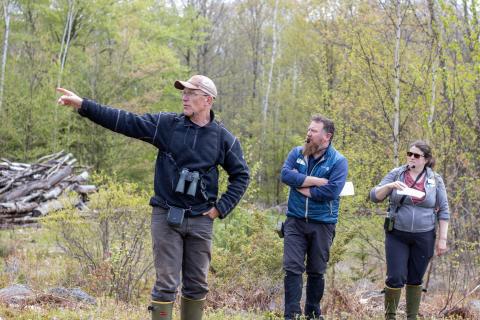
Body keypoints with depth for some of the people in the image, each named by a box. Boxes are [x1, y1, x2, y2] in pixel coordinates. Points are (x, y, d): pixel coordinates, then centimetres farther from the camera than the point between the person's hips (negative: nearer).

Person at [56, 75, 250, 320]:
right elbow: (125, 121, -7)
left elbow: (241, 175, 10)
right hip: (166, 216, -1)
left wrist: (221, 208, 1)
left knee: (196, 285, 9)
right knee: (166, 283, -3)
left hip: (201, 220, 1)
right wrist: (83, 105, -15)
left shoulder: (224, 138, 0)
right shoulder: (167, 124, -2)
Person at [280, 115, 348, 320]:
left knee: (317, 271, 11)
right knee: (292, 268, -7)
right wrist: (316, 181, -18)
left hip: (322, 223, -1)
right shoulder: (297, 153, 4)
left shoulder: (338, 161, -7)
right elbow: (285, 174, -13)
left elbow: (331, 191, -21)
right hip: (295, 220, 2)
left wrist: (301, 186, -13)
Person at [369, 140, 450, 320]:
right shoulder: (395, 174, 1)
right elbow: (374, 197, -2)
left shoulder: (435, 180, 2)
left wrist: (442, 239, 0)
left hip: (424, 238, 1)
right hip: (397, 236, -1)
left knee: (415, 280, 8)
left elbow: (443, 211, 4)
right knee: (395, 278, -7)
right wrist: (389, 186, -20)